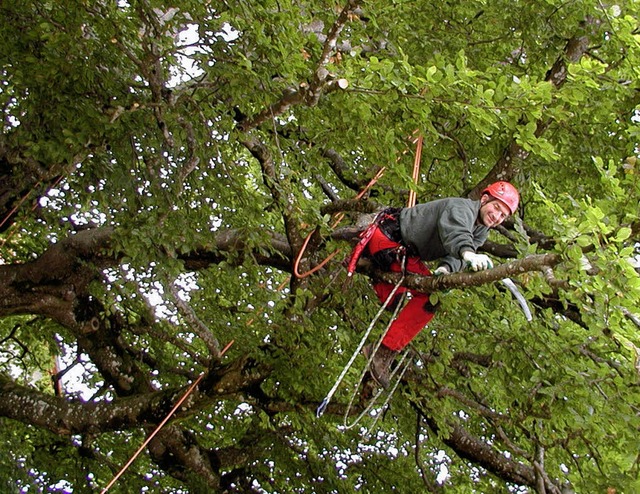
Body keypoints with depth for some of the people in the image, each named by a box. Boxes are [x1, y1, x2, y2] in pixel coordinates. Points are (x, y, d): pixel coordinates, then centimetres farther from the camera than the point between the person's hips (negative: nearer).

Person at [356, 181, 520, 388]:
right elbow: (455, 231, -44)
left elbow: (456, 254, -11)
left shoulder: (481, 233, 7)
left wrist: (446, 267, -34)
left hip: (405, 250, 10)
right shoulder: (462, 208, -20)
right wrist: (468, 252, -65)